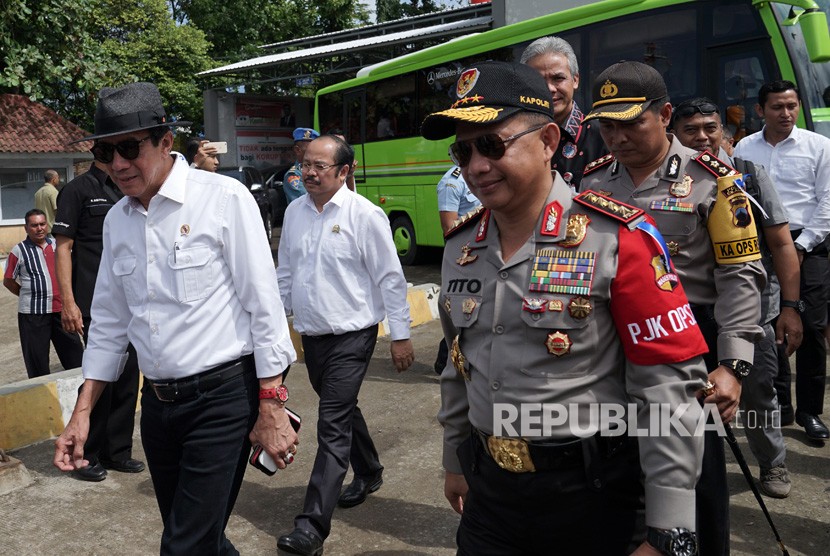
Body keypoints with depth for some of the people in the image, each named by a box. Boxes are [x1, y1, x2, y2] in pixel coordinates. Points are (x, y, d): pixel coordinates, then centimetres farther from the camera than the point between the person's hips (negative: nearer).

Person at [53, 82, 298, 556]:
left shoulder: (224, 198, -11)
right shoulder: (117, 220, 8)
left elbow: (264, 304, -12)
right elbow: (110, 322, 15)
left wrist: (272, 408, -14)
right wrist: (83, 411, 13)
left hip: (222, 396, -6)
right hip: (158, 403, 6)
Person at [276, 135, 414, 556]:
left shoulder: (364, 215, -12)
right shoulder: (295, 212, 6)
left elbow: (390, 278, -10)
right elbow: (285, 272, 15)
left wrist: (400, 335, -9)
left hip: (351, 335, -6)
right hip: (311, 334, 7)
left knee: (333, 425, -8)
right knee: (343, 411, 21)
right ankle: (369, 474, 45)